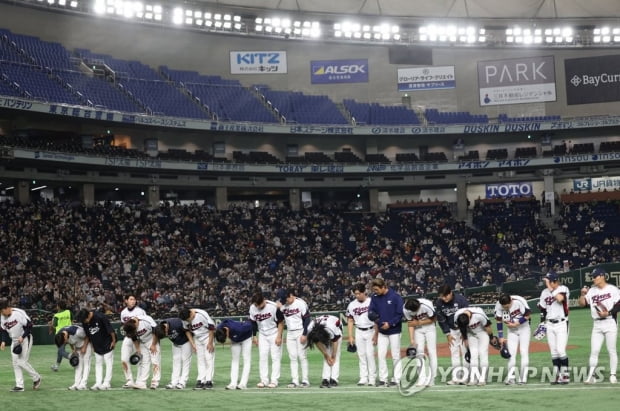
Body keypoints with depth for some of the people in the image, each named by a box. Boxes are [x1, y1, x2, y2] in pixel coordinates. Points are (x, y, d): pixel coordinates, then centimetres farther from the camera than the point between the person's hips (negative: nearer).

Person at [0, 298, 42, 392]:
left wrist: (22, 337, -21)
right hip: (14, 341, 7)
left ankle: (36, 378, 8)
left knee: (22, 362, -11)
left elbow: (29, 326, -15)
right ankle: (19, 385, 8)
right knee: (15, 363, 4)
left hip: (25, 339, -7)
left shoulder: (19, 313, -21)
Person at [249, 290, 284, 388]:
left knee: (275, 357, -4)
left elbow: (281, 322, -14)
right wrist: (254, 336, 5)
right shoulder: (252, 308, -11)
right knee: (262, 357, 2)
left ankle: (274, 380, -1)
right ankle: (264, 380, 6)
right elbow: (253, 323, 5)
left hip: (274, 333, -4)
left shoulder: (273, 307, -24)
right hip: (262, 335, 4)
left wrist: (279, 336, -15)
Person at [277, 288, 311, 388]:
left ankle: (305, 380, -1)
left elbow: (307, 319, -10)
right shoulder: (283, 305, 4)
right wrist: (278, 308, -8)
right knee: (293, 357, 3)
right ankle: (294, 381, 4)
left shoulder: (300, 303, -11)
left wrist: (304, 334, -14)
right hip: (289, 334, 5)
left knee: (302, 356, -5)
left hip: (300, 333, -5)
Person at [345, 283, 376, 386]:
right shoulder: (352, 305, 4)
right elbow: (350, 321, 9)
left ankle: (372, 378, 0)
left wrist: (376, 334, -10)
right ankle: (363, 378, 8)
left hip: (370, 331, -4)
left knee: (370, 354, -6)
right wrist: (350, 336, 3)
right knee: (361, 355, 4)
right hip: (359, 332, 4)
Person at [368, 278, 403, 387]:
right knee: (381, 355, 3)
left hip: (394, 330, -5)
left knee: (395, 355, 1)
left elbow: (400, 314, -14)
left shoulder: (395, 297, -14)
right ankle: (383, 379, 9)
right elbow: (371, 312, 5)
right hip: (381, 331, 5)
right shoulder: (375, 297, 2)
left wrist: (390, 323, -19)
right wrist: (374, 316, -17)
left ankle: (397, 379, 6)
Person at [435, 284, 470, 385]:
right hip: (452, 330, 3)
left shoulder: (461, 300, -26)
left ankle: (464, 376, -1)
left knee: (464, 351, -4)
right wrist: (447, 334, -7)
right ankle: (455, 377, 0)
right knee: (454, 352, 0)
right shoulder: (439, 303, -16)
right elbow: (441, 320, -5)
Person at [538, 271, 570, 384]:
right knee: (553, 351, 7)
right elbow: (542, 309, 17)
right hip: (549, 325, 6)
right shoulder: (545, 292, 9)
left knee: (561, 350, -12)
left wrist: (551, 288, -22)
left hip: (561, 324, -6)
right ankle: (557, 375, 13)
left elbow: (560, 298, -30)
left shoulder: (563, 289, -8)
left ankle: (565, 375, -3)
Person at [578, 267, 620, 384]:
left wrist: (608, 313, -17)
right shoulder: (591, 291, 11)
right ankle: (591, 375, 0)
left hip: (610, 323, -4)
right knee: (594, 350, 0)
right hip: (597, 325, 4)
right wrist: (583, 294, -10)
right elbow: (582, 304, 6)